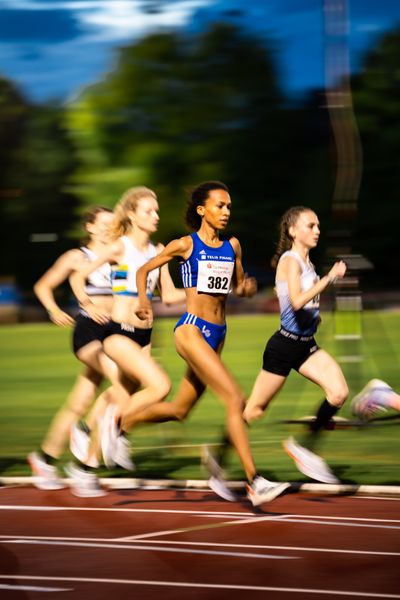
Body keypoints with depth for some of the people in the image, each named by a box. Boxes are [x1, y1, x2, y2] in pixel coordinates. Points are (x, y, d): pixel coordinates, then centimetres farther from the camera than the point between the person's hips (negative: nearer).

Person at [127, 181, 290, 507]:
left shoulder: (233, 246, 9)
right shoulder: (185, 245, -4)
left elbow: (240, 285, 20)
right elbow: (143, 270, 7)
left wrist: (247, 287, -3)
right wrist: (143, 299, -10)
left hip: (218, 334, 7)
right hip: (191, 330, -7)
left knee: (180, 409, 17)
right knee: (236, 399, -18)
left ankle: (121, 423, 39)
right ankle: (255, 482, -20)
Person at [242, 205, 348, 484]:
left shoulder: (307, 261, 11)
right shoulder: (290, 260, -14)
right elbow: (296, 301, -31)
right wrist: (329, 278, -31)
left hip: (306, 345, 8)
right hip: (286, 344, -8)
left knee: (339, 392, -11)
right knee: (255, 410, 1)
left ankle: (306, 447, 1)